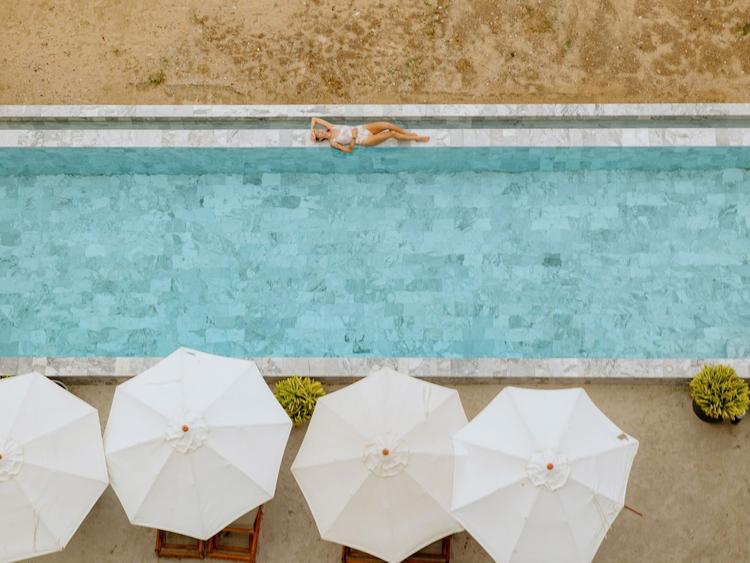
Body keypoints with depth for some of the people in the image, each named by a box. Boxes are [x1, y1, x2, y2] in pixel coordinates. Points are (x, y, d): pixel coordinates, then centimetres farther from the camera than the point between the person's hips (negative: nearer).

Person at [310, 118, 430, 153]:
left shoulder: (331, 128, 0)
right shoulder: (332, 142, -14)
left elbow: (314, 119, 7)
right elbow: (349, 150, -15)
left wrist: (311, 130, -3)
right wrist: (353, 139, -27)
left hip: (361, 128, 5)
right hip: (364, 140, -5)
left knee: (387, 125, -16)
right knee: (391, 133, -14)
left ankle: (409, 133, 8)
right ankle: (417, 138, 5)